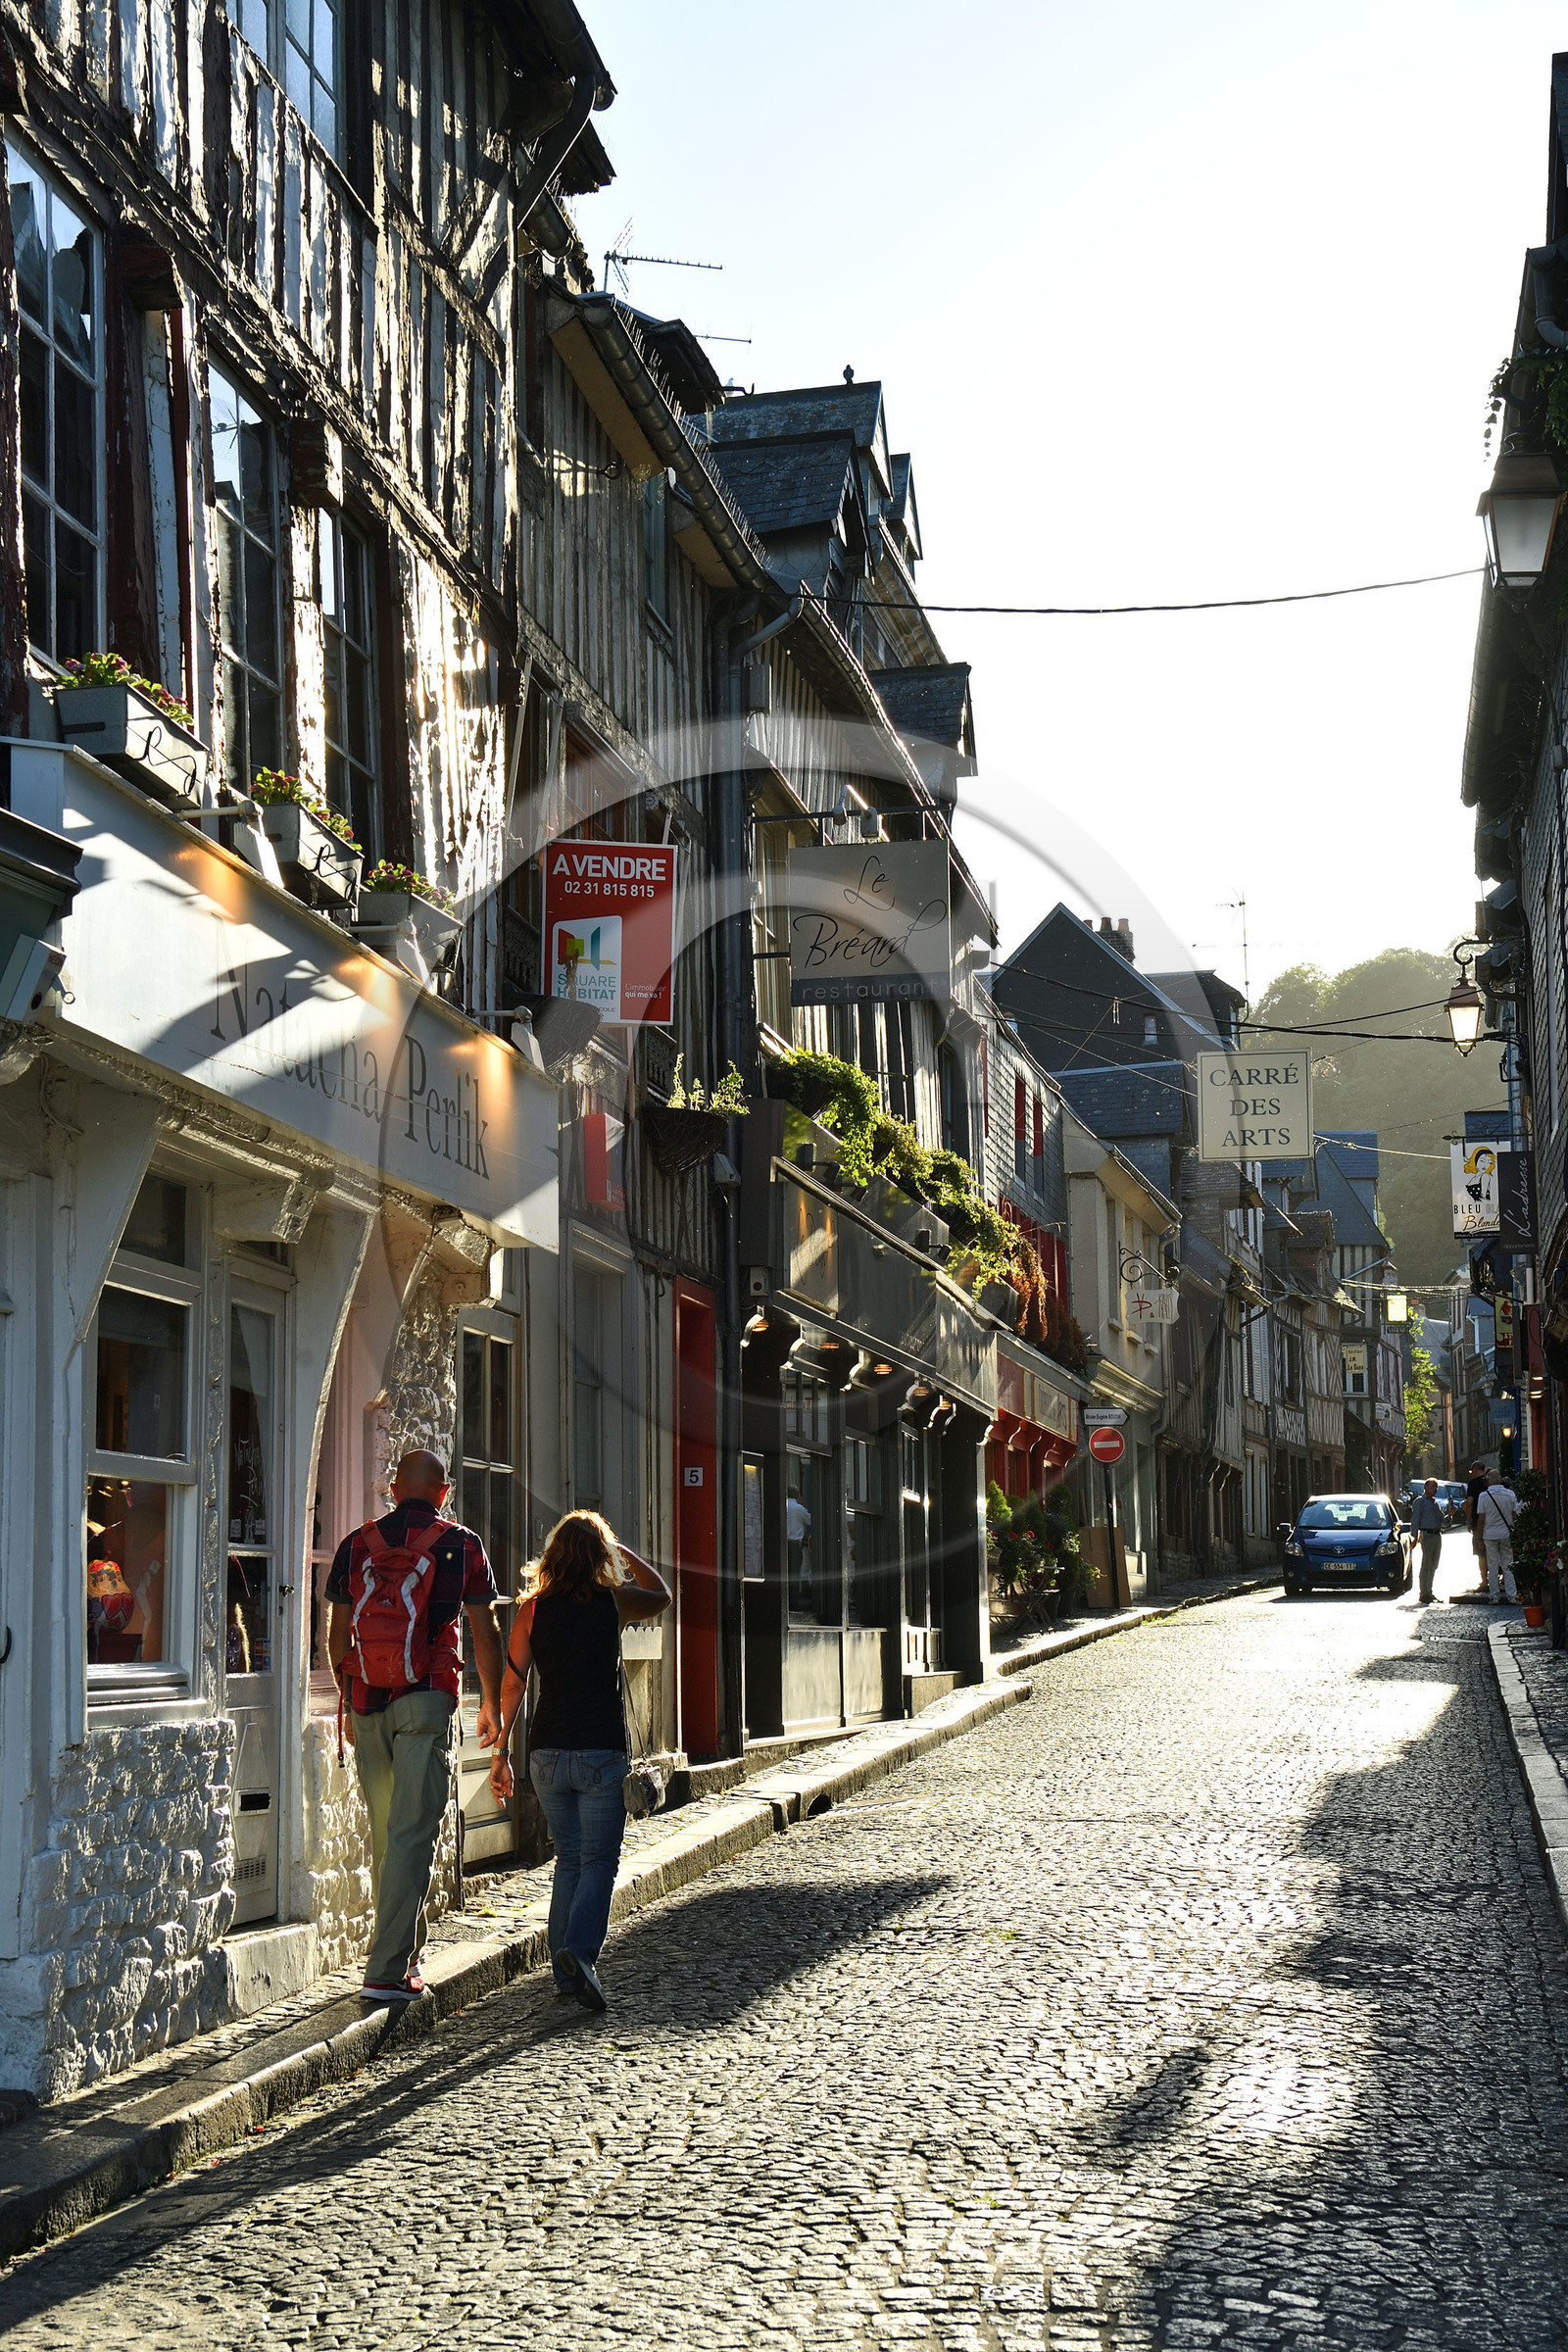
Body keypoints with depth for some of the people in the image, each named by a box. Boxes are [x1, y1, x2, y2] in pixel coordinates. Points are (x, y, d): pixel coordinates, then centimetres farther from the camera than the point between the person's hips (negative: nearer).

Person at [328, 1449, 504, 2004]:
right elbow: (484, 1632, 4)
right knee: (413, 1832, -5)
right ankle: (389, 1969, -11)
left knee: (384, 1831, 15)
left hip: (367, 1702, 3)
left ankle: (402, 1952, 25)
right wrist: (490, 1702, 16)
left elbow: (337, 1635, 12)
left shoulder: (357, 1544, 9)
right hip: (427, 1696, -3)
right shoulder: (461, 1545, 2)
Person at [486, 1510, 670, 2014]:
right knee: (599, 1861, 1)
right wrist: (623, 1552, 24)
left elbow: (511, 1683, 3)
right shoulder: (614, 1601, -3)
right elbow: (661, 1595, 19)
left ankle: (566, 1972, 15)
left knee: (569, 1859, 15)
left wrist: (500, 1751, 9)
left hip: (548, 1754, 3)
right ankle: (579, 1949, -21)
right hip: (601, 1751, -3)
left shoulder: (533, 1608, 2)